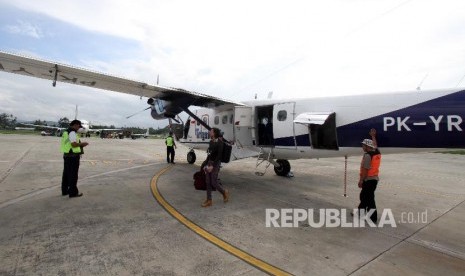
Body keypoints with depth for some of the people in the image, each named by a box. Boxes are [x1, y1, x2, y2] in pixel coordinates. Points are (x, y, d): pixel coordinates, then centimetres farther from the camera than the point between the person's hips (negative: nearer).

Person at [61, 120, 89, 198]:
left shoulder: (66, 132, 17)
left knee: (66, 174, 16)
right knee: (73, 175, -3)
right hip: (73, 156, -10)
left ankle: (65, 191, 26)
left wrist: (81, 145, 13)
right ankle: (73, 192, 2)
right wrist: (82, 143, -10)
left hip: (67, 155, 10)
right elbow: (74, 144, -25)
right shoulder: (72, 133, -15)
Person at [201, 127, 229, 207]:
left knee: (213, 182, -4)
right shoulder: (211, 142, 10)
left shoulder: (219, 143, -13)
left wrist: (212, 166, -21)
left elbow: (219, 156, -18)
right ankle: (209, 201, 16)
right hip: (209, 162, 8)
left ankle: (225, 192, 23)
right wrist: (206, 164, 13)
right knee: (208, 182, 7)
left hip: (215, 163, -7)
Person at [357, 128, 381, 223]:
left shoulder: (367, 155, -21)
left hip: (368, 180, -9)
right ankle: (360, 212, 31)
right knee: (363, 196, 19)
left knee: (369, 199, 0)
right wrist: (373, 136, 36)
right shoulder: (377, 153, 3)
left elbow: (365, 170, -22)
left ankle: (373, 218, 9)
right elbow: (375, 145, 27)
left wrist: (361, 180, -17)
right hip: (375, 178, 9)